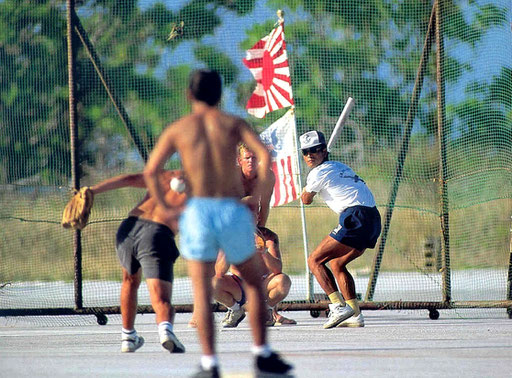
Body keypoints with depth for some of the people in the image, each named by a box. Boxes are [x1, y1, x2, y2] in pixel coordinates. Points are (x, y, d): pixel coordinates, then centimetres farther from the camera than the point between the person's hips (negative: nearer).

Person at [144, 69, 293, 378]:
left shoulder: (177, 129, 7)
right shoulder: (234, 124, 6)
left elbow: (151, 172, -3)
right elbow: (265, 156, -9)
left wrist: (166, 208, 6)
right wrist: (256, 197, -2)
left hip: (197, 212, 0)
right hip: (233, 211, 0)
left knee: (202, 292, 4)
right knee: (255, 283, 17)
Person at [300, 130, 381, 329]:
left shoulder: (319, 172, 0)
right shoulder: (340, 167, 24)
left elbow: (306, 199, 13)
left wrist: (307, 187, 34)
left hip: (356, 218, -9)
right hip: (373, 220, 9)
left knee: (315, 260, -5)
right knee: (336, 264, 22)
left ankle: (338, 306, -19)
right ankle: (355, 314, 14)